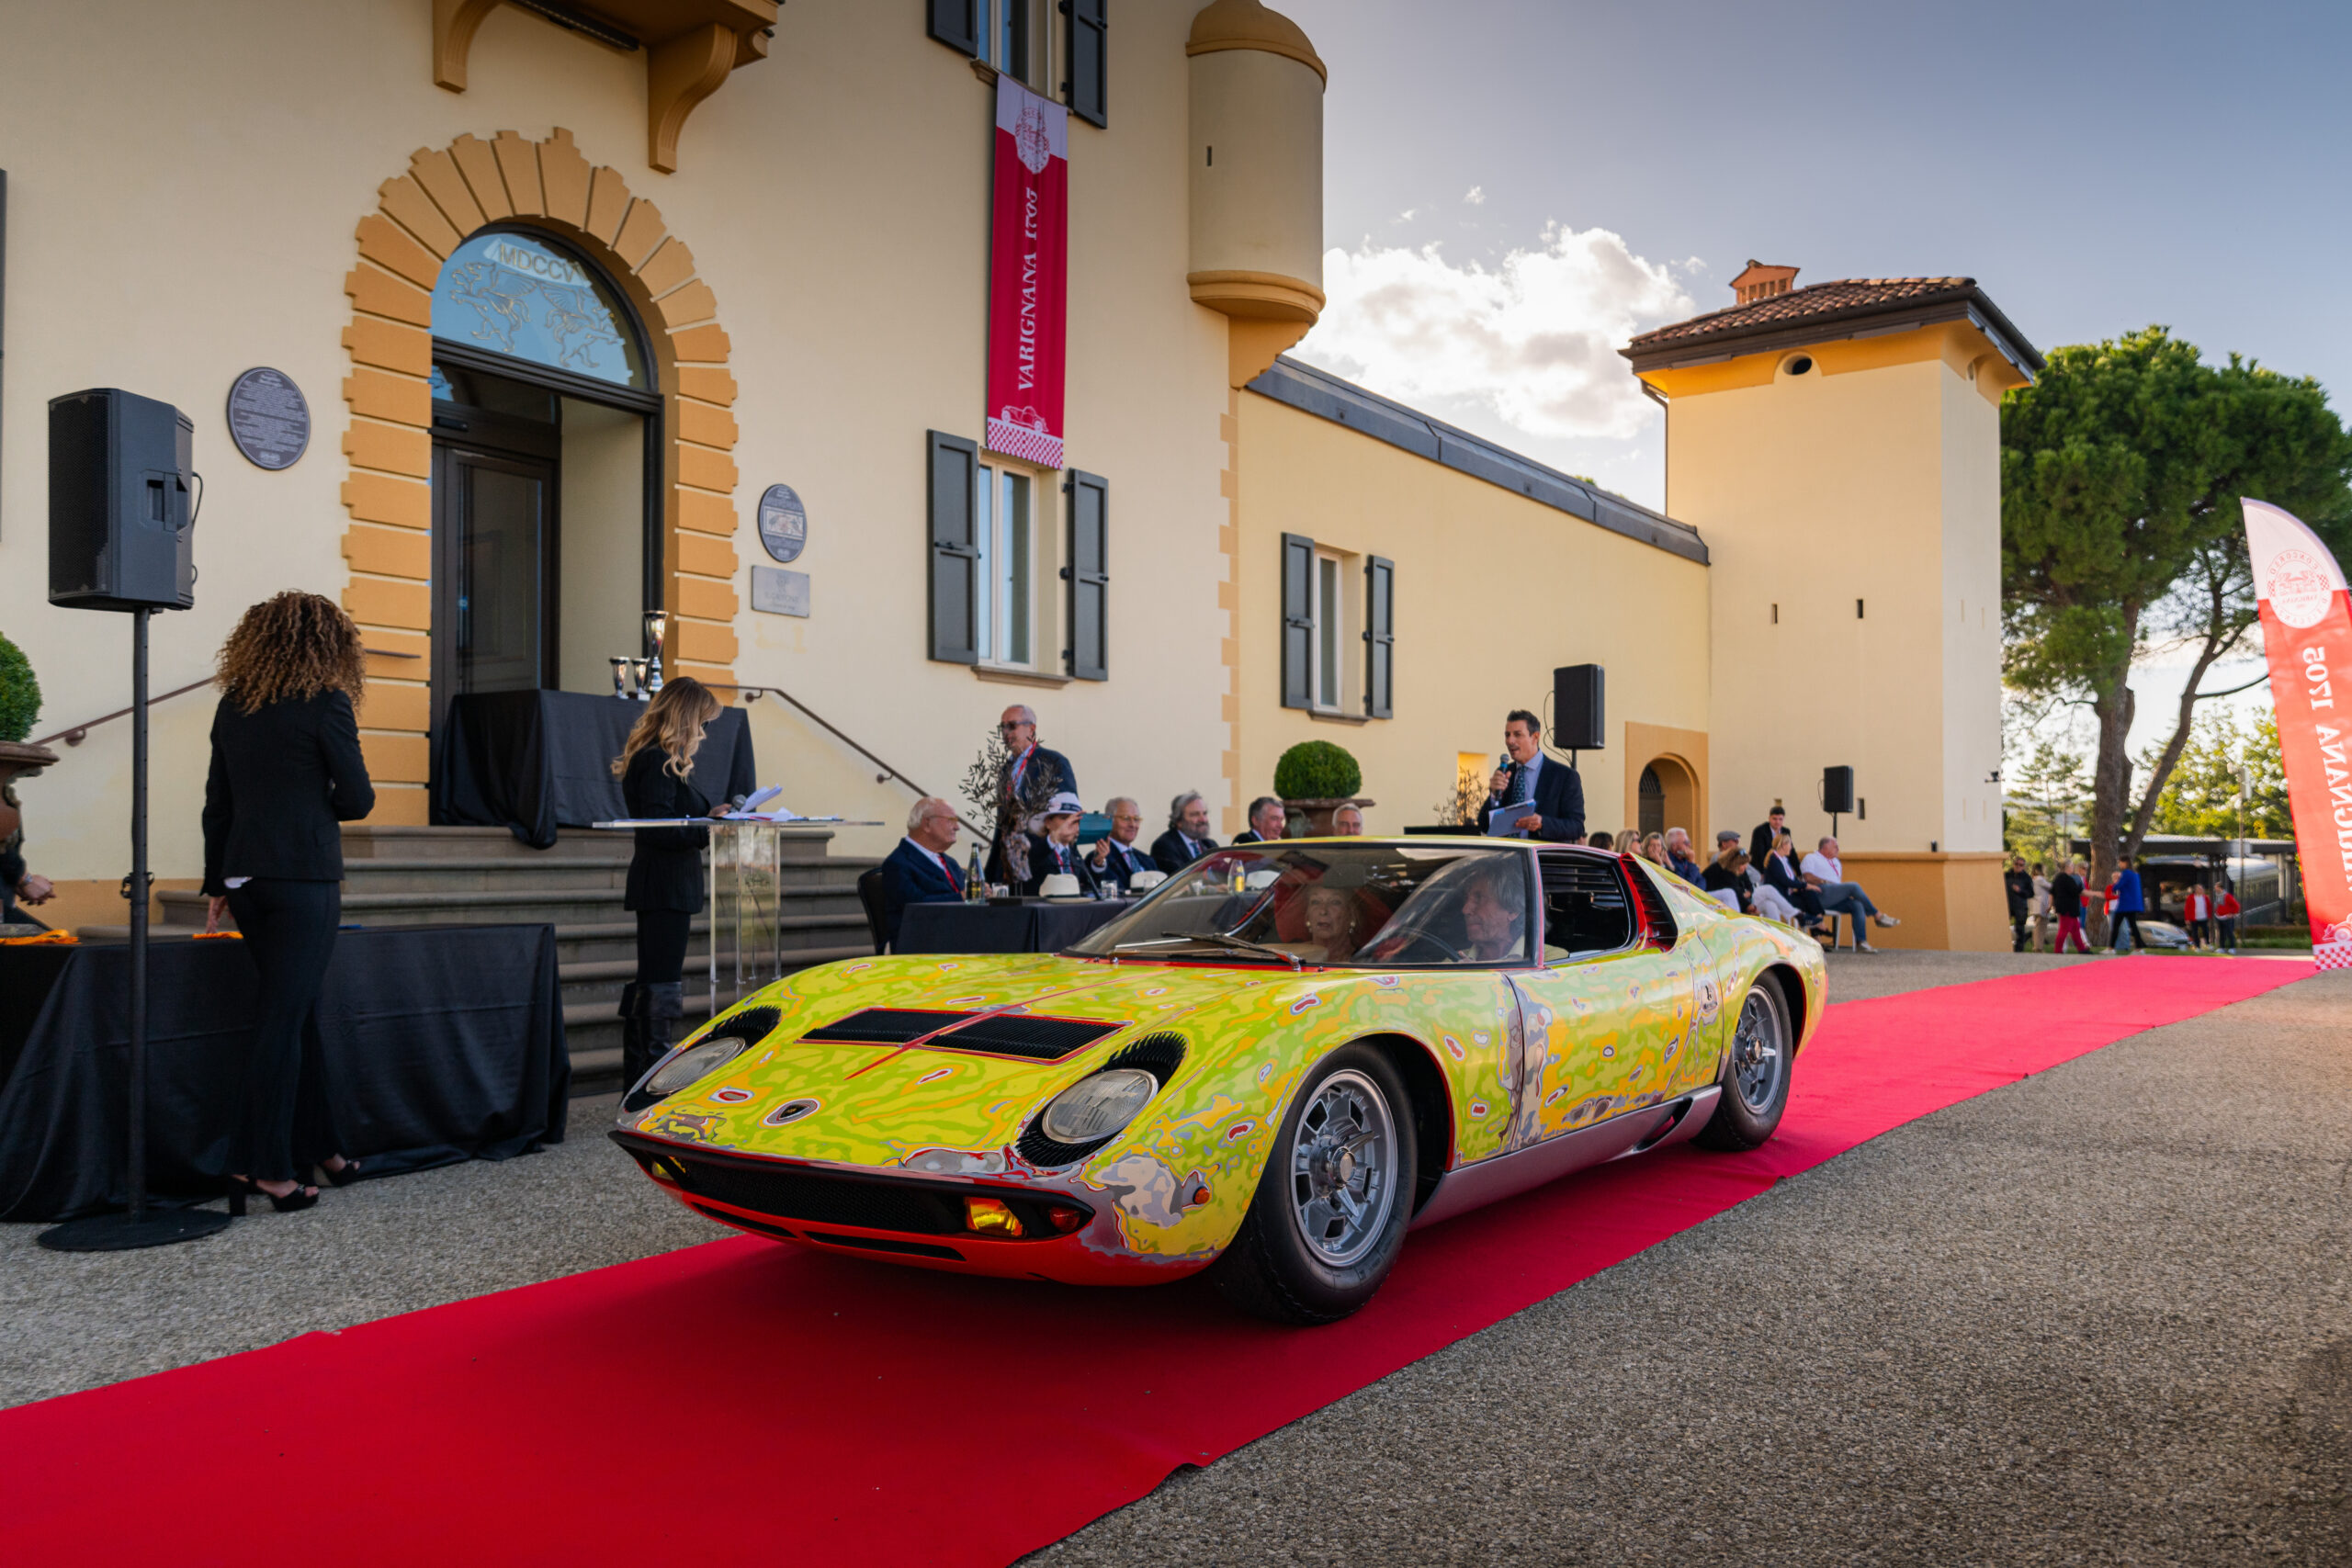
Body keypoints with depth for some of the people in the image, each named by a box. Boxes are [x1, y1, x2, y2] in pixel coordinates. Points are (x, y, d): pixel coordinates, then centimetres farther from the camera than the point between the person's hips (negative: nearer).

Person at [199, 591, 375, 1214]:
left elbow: (217, 804, 13)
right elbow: (358, 799, -6)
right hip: (305, 878, -6)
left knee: (299, 1011, 15)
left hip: (245, 876, 6)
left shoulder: (233, 705, 10)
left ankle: (318, 1146, 24)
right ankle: (261, 1164, -1)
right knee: (284, 1018, -2)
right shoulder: (326, 702, -7)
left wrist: (217, 886, 18)